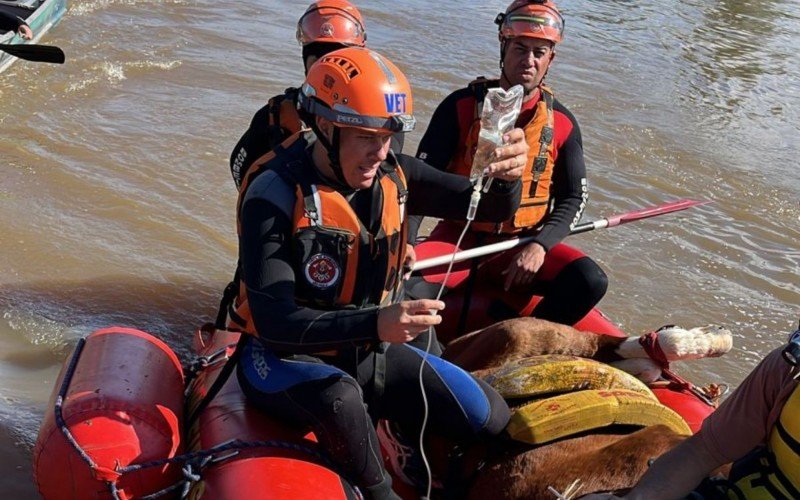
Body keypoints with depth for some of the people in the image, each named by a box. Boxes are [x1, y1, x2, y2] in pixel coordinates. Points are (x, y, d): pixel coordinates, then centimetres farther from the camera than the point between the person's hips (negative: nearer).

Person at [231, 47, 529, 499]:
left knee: (492, 417, -2)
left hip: (369, 353, 6)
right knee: (339, 396, -39)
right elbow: (273, 321, -30)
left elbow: (492, 208, -8)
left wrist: (507, 177, -34)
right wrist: (375, 324, -45)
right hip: (288, 358, -5)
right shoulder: (276, 194, -23)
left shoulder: (394, 177, -6)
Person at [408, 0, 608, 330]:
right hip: (459, 240, -2)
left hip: (522, 245, 2)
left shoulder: (562, 123, 3)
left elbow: (573, 197, 6)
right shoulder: (462, 106, -4)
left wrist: (541, 245, -13)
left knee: (590, 281, -24)